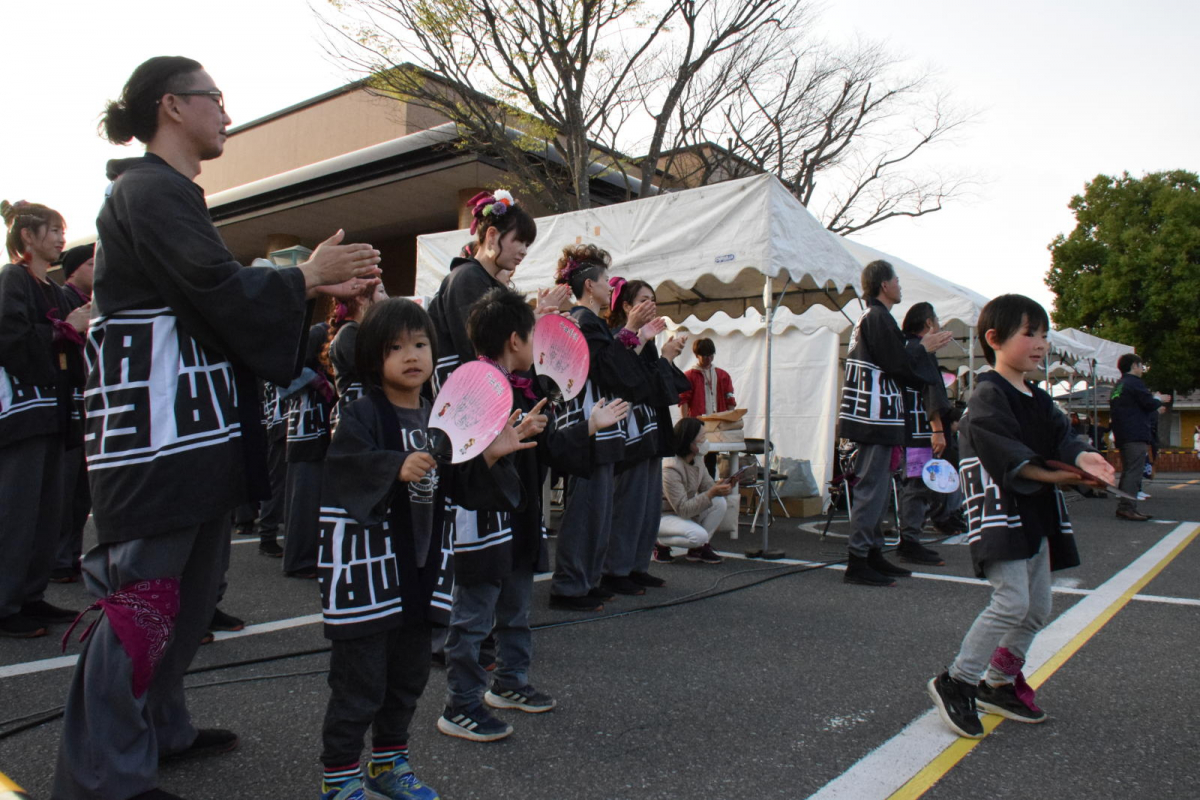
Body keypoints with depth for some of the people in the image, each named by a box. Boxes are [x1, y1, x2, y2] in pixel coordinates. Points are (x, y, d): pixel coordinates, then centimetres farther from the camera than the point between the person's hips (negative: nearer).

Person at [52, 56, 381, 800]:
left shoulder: (171, 194, 19)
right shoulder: (149, 190, -12)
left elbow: (219, 305, 18)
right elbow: (222, 292, -22)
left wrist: (318, 287, 11)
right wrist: (308, 275, -6)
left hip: (197, 430, 10)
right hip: (157, 438, -10)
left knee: (191, 587, 18)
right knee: (143, 597, -3)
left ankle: (159, 728, 34)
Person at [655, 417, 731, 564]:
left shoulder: (698, 464, 0)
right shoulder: (670, 469, -27)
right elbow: (683, 510, -28)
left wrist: (721, 488, -23)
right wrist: (711, 493, -36)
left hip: (685, 513, 8)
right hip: (661, 517, -8)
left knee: (720, 502, -14)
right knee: (699, 535, -32)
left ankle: (700, 548, -2)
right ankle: (661, 544, -5)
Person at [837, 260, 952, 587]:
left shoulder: (867, 318, 19)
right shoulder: (879, 318, -13)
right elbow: (899, 367, -16)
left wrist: (920, 347, 19)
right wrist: (924, 349, 0)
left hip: (870, 416, 11)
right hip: (876, 416, -11)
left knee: (876, 487, 15)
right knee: (872, 487, -7)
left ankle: (874, 554, 22)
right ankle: (858, 562, -4)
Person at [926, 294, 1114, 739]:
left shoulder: (1039, 399, 16)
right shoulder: (988, 395, -10)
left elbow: (1061, 435, 3)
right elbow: (1005, 454, -19)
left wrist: (1082, 457, -17)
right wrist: (1049, 474, -25)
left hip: (1038, 516, 10)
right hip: (999, 513, -9)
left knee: (1038, 608, 12)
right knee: (1012, 602, -16)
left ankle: (998, 684, 27)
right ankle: (955, 683, -3)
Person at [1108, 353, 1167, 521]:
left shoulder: (1118, 386, 20)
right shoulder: (1134, 383, -8)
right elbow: (1149, 403, -15)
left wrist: (1155, 408, 29)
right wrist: (1160, 402, 6)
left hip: (1123, 436, 10)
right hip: (1137, 435, -10)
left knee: (1127, 472, 12)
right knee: (1134, 472, -13)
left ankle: (1123, 508, 12)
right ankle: (1127, 507, -19)